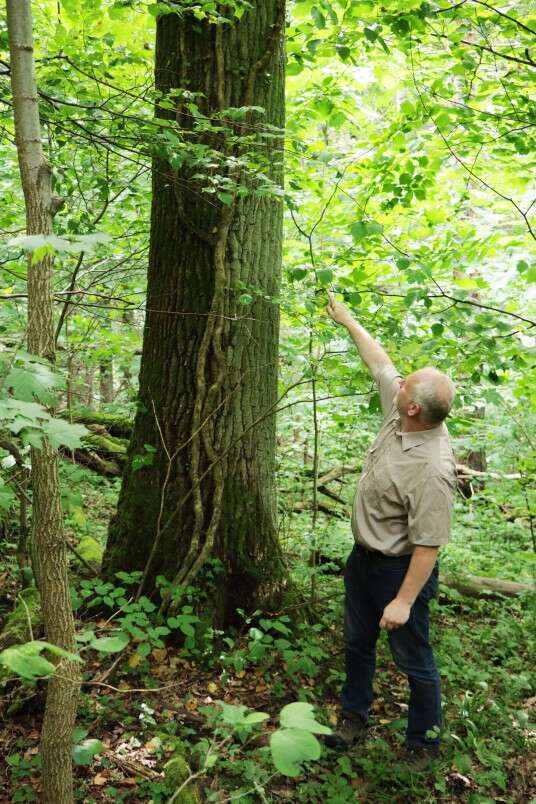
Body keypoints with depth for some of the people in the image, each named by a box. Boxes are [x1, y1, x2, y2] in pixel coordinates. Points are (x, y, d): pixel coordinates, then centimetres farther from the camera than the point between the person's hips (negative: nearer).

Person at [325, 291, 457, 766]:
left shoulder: (432, 470, -34)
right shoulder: (399, 411, -10)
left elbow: (428, 544, -29)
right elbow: (380, 363, 6)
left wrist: (404, 600, -25)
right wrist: (347, 320, 15)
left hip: (399, 570, -9)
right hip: (364, 557, 9)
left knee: (413, 659, 11)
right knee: (357, 643, 24)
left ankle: (425, 741, 33)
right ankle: (355, 717, 44)